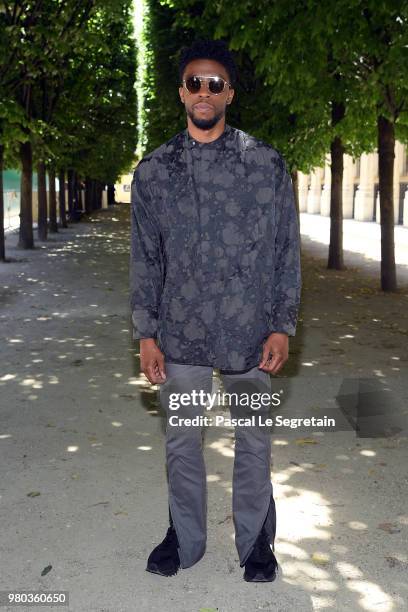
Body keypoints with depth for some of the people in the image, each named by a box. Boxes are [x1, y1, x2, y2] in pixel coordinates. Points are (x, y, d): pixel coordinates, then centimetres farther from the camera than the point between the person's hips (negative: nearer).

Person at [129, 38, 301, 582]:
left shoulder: (267, 164, -1)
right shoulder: (153, 171, 2)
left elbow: (287, 251, 1)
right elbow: (145, 259, 5)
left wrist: (282, 327, -4)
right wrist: (146, 335, 1)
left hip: (250, 334, -1)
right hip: (180, 334, 1)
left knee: (253, 441, 12)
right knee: (182, 441, 13)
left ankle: (255, 541, 32)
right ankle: (185, 538, 34)